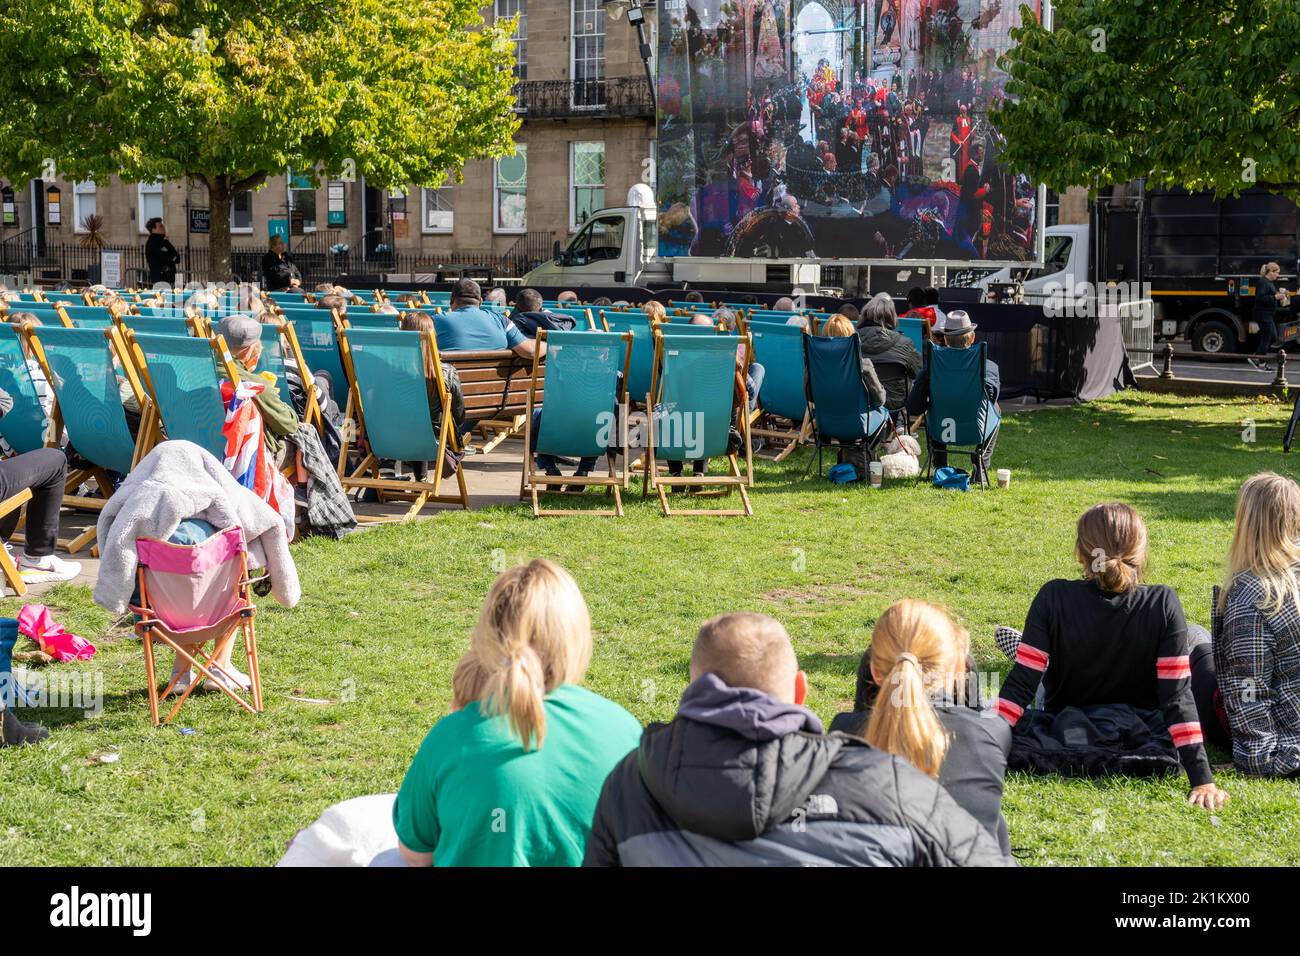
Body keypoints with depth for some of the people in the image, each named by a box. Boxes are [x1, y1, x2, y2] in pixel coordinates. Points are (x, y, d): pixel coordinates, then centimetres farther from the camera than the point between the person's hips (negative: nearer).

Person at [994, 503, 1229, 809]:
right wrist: (1202, 779, -23)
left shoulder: (1054, 597, -25)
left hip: (1064, 735, 0)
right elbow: (1178, 695, -26)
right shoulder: (1162, 603, -25)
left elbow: (1022, 683, -24)